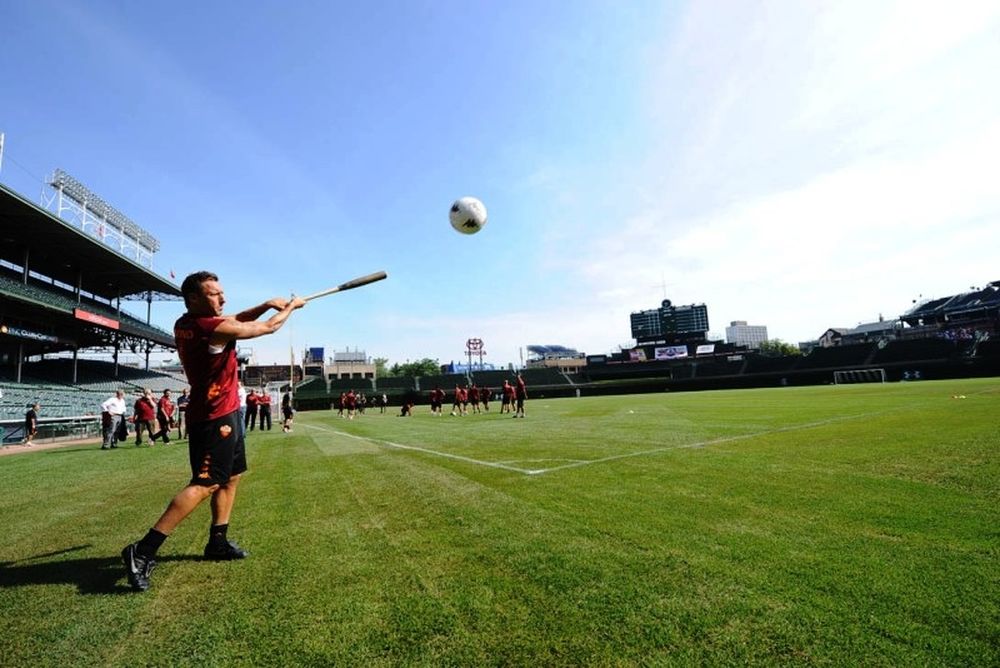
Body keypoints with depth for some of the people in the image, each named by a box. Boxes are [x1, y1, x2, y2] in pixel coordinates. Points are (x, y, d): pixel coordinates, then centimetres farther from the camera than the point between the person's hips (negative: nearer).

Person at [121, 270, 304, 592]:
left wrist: (265, 305, 1)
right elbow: (267, 328, -12)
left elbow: (232, 321, 16)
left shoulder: (185, 324, 5)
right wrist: (291, 306, 5)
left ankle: (218, 542, 24)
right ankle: (143, 551, -11)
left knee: (231, 477, 17)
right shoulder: (211, 328, -21)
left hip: (224, 414, 10)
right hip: (215, 417, -10)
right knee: (205, 484, -12)